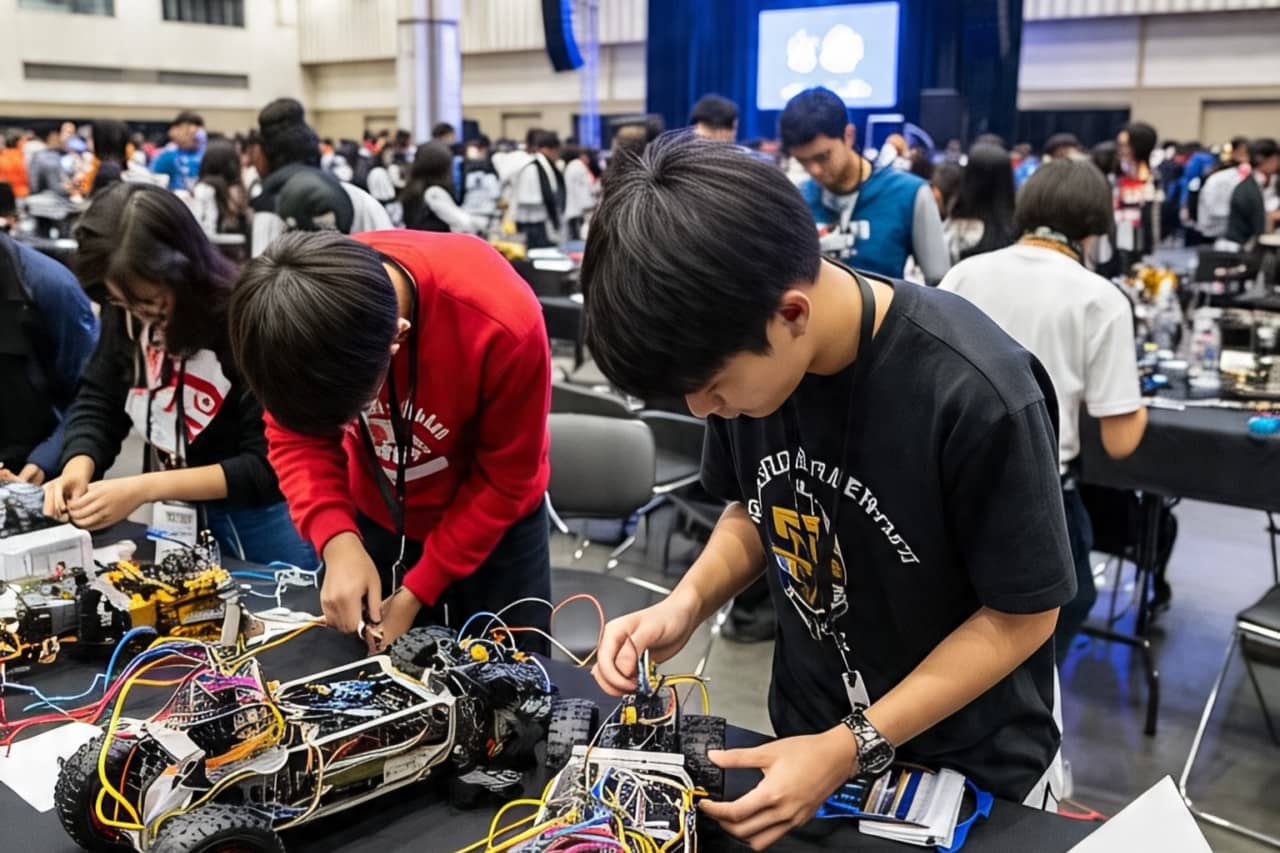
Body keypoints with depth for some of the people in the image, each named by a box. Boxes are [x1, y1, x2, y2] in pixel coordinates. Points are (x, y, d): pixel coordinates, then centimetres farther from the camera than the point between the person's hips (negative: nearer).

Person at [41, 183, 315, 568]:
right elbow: (96, 404, 1)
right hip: (175, 519, 5)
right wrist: (78, 469, -19)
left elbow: (267, 465, -24)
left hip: (261, 520, -5)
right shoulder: (124, 312, -9)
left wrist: (145, 487, -29)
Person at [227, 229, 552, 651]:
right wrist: (337, 540, -27)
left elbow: (505, 481, -21)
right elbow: (295, 435, -11)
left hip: (492, 528, -2)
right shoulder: (295, 317, -27)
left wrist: (416, 591, -18)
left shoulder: (501, 324, -36)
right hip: (373, 519, 3)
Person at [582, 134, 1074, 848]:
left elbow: (1023, 615, -18)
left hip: (971, 771, -4)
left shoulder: (976, 395, -31)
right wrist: (689, 601, -15)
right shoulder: (749, 352, -15)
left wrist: (852, 748, -22)